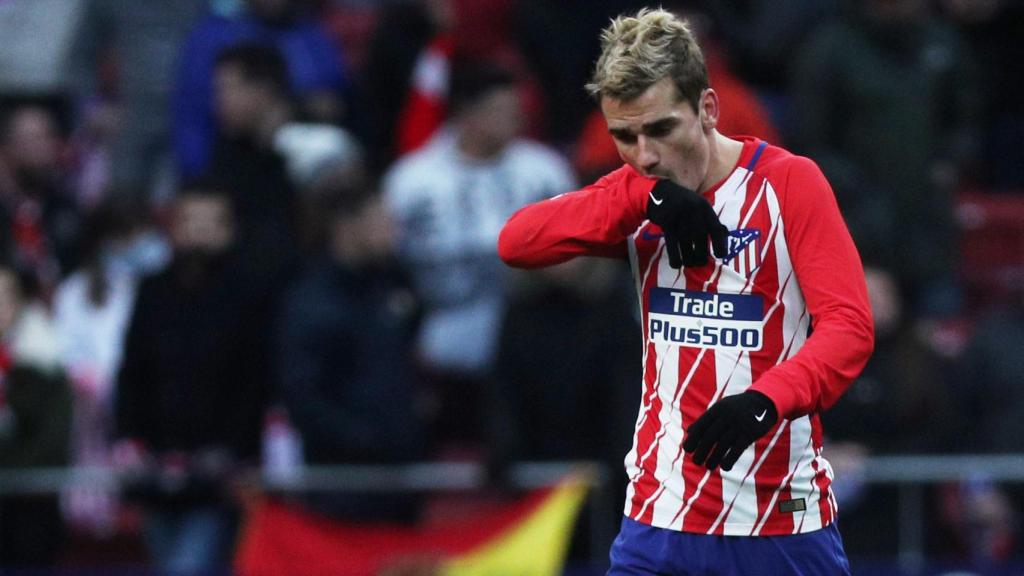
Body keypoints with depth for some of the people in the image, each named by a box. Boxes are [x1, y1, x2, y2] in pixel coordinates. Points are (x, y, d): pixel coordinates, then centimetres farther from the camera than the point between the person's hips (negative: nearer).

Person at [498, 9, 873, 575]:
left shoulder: (788, 182, -7)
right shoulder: (635, 196, 8)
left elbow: (849, 327, -16)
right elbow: (516, 242, -7)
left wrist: (765, 400, -34)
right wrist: (645, 199, -18)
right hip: (658, 523, 3)